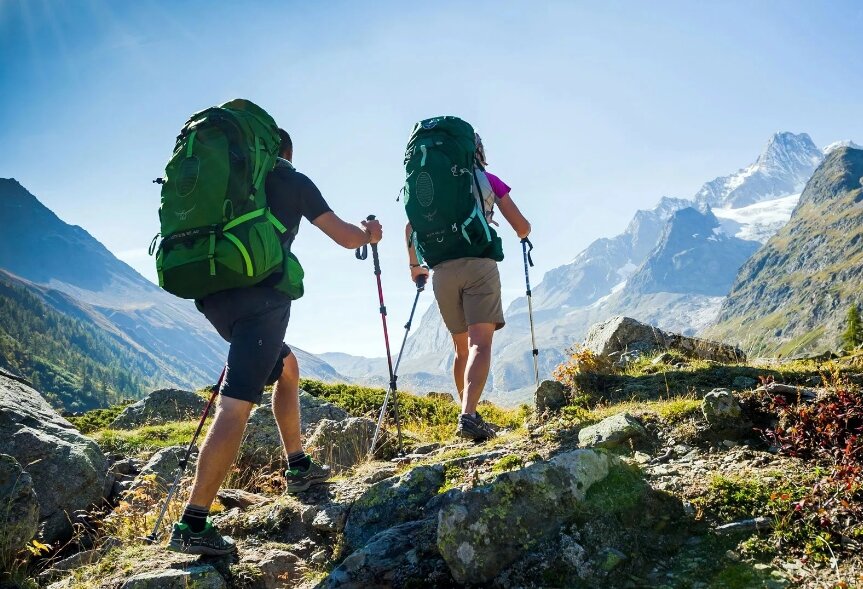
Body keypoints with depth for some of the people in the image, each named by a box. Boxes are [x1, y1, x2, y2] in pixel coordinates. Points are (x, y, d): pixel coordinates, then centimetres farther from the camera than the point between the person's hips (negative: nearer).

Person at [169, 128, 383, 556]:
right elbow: (345, 237, 11)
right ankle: (192, 525, -18)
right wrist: (369, 234, 32)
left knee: (286, 366, 26)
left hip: (213, 295, 7)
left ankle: (298, 467, 30)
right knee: (236, 404, -13)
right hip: (260, 296, -7)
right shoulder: (293, 181, 8)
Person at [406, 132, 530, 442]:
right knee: (480, 344, -12)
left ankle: (470, 417, 17)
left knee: (462, 349, 15)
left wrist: (415, 265, 24)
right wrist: (522, 235, 34)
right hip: (479, 265, -3)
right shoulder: (489, 181, 12)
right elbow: (523, 228, 11)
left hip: (442, 270, 4)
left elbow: (410, 227, 11)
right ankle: (468, 415, -30)